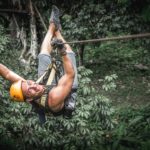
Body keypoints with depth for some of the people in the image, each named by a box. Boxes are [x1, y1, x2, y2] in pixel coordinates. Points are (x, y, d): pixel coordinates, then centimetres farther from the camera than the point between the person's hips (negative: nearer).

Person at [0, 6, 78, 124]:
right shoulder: (54, 98, -50)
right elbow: (71, 74, -46)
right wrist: (63, 52, -54)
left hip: (46, 86, 4)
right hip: (70, 91, -4)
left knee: (43, 54, 6)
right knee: (69, 53, -2)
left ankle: (53, 26, 30)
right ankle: (56, 30, 25)